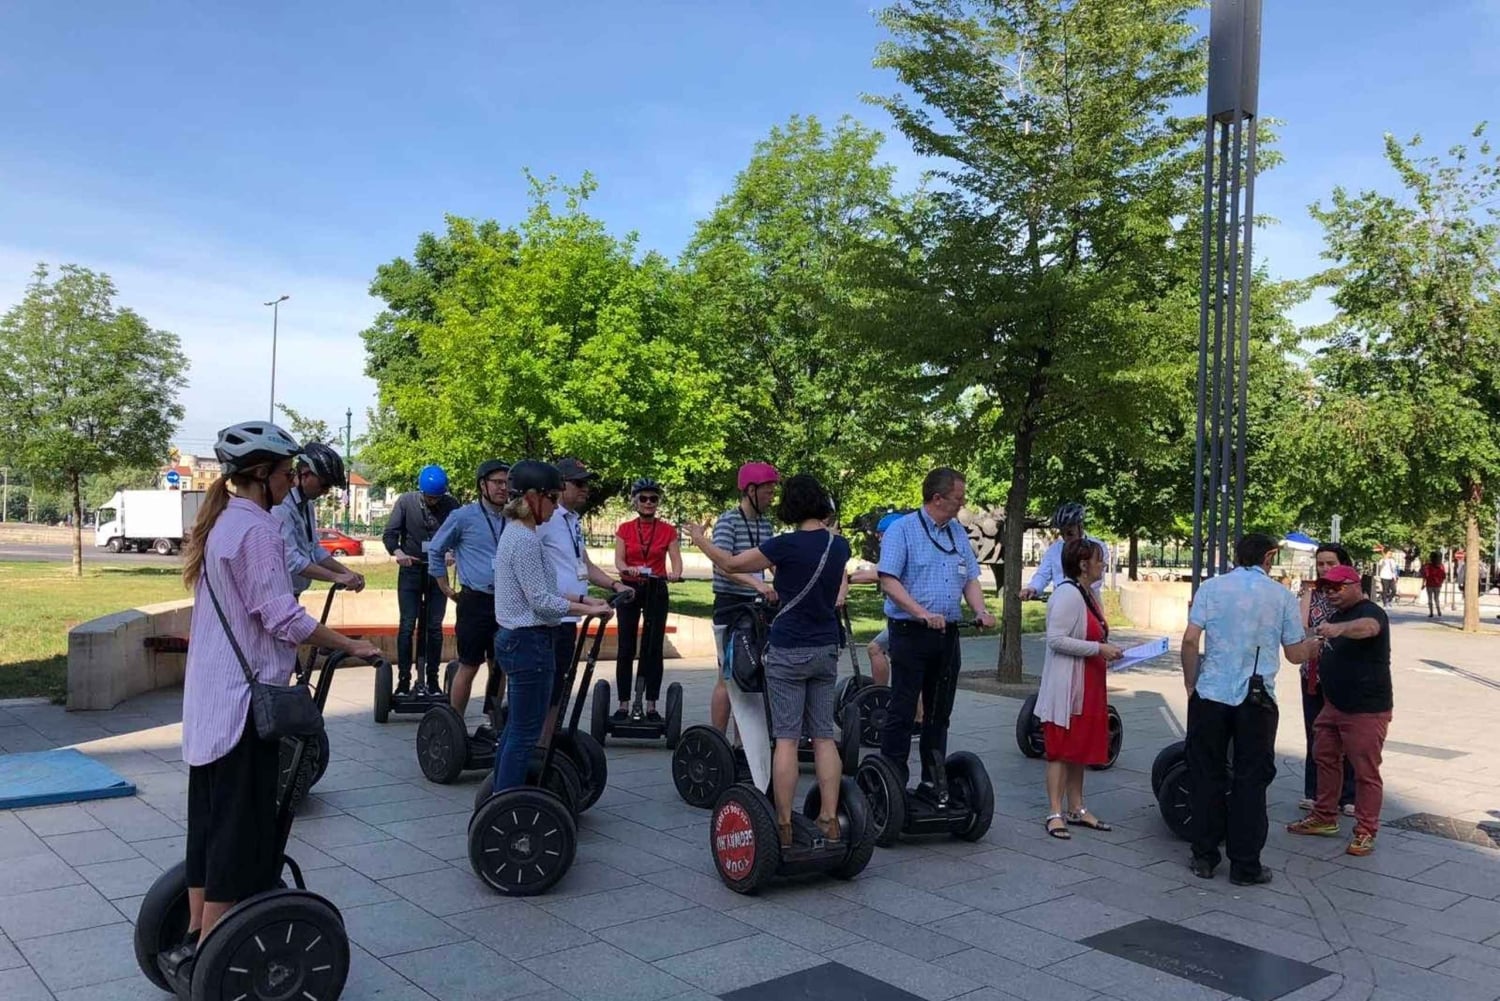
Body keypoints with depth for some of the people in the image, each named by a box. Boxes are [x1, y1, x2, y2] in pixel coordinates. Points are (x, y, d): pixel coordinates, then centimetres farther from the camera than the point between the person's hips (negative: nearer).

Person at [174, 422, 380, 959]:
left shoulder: (220, 522, 13)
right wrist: (352, 646, -14)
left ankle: (195, 935, 25)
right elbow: (281, 616, -21)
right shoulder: (256, 528, -16)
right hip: (243, 697, -10)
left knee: (210, 817, 16)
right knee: (241, 825, -2)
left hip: (210, 693, 10)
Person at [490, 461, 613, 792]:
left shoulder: (517, 533, 13)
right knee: (526, 733, -4)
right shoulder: (526, 539, -19)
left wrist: (583, 599, 11)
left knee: (516, 727, 17)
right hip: (530, 642, -11)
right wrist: (588, 610, -14)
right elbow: (541, 601, -20)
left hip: (517, 640, 11)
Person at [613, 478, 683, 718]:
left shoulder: (668, 531, 3)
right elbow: (618, 560, -7)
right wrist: (629, 570, -29)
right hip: (629, 589, 0)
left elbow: (676, 560, -7)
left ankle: (651, 705, 7)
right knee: (626, 648, 0)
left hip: (656, 591, 0)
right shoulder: (624, 529, 4)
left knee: (654, 648, 1)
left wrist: (675, 573, -30)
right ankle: (624, 704, 7)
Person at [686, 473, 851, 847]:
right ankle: (830, 822, 10)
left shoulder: (787, 545, -15)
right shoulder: (839, 545, 2)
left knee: (787, 738, -1)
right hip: (827, 650, 5)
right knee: (824, 736, 9)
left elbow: (731, 564, -3)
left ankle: (784, 826, 3)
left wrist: (699, 539, 14)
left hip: (788, 651, -5)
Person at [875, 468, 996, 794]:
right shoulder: (903, 529, -8)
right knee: (902, 711, -2)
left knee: (940, 712, 12)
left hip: (948, 633, 7)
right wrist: (922, 613, -26)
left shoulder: (958, 533, 14)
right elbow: (888, 580, -16)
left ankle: (934, 781, 22)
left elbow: (970, 580, 15)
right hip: (910, 632, -7)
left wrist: (981, 612, -4)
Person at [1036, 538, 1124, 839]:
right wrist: (1098, 649, -22)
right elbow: (1056, 639, -24)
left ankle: (1076, 809, 24)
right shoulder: (1067, 594, -18)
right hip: (1066, 687, -9)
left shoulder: (1088, 594, 13)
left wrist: (1107, 651, 10)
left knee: (1081, 748, 15)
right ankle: (1056, 814, 4)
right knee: (1061, 750, -3)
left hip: (1088, 686, 9)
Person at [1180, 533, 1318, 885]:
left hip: (1210, 695, 1)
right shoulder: (1283, 596, 2)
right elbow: (1295, 654, 6)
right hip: (1257, 700, 0)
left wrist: (1191, 684, 5)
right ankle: (1244, 865, 13)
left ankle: (1204, 858, 17)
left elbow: (1190, 640, -7)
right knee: (1250, 781, 8)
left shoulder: (1211, 587, 1)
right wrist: (1315, 643, 28)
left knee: (1207, 777, 11)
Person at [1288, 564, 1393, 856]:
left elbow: (1367, 627, -41)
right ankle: (1324, 818, 28)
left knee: (1366, 772, -2)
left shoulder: (1370, 611, -14)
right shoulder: (1337, 615, 14)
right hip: (1334, 705, 9)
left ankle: (1365, 832, 7)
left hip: (1366, 710, -9)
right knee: (1326, 760, 16)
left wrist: (1339, 629, -59)